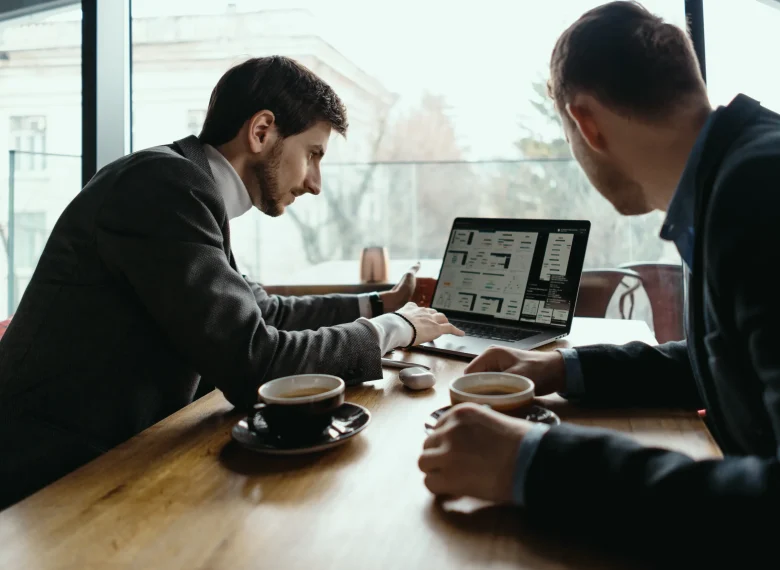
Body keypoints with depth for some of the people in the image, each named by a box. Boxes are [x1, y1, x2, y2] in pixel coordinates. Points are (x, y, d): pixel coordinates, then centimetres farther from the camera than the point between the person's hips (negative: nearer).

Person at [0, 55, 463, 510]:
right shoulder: (166, 184, -21)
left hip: (115, 453, 8)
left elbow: (260, 312, 18)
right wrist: (391, 330, -11)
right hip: (57, 476, -8)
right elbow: (253, 365, -25)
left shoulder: (191, 189, 7)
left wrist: (375, 306, 15)